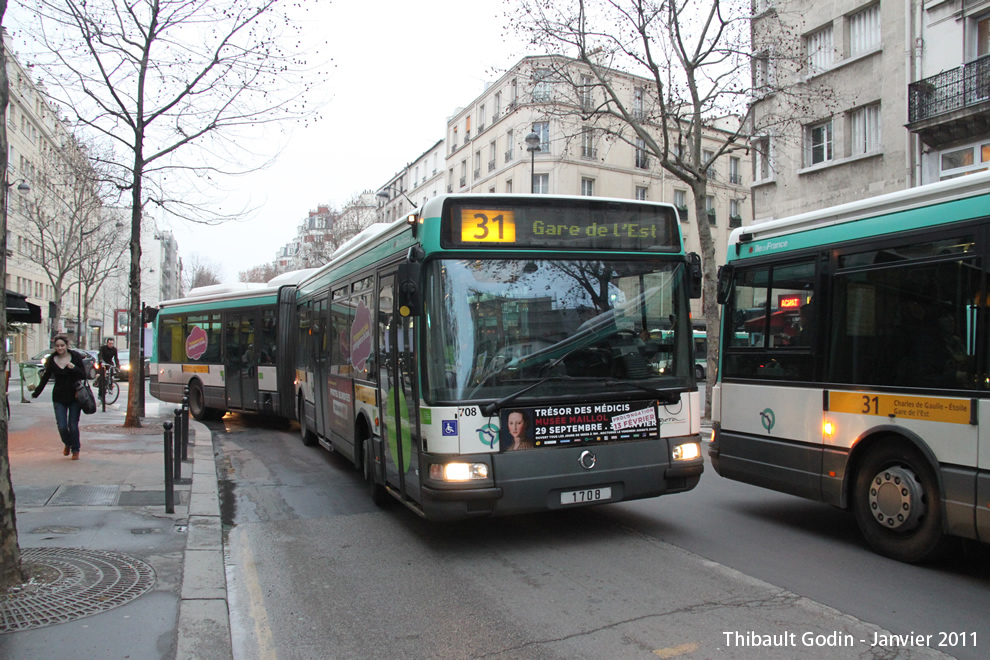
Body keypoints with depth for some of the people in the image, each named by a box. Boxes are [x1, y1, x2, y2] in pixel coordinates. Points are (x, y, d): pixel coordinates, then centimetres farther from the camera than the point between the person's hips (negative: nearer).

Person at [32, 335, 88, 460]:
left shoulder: (76, 357, -4)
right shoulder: (52, 360, 3)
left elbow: (83, 375, -5)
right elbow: (45, 378, 13)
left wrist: (74, 368, -22)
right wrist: (35, 393, 15)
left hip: (74, 396, -2)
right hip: (59, 397, 2)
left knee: (73, 425, -2)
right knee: (62, 426, -4)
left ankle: (75, 450, 17)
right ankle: (67, 444, 27)